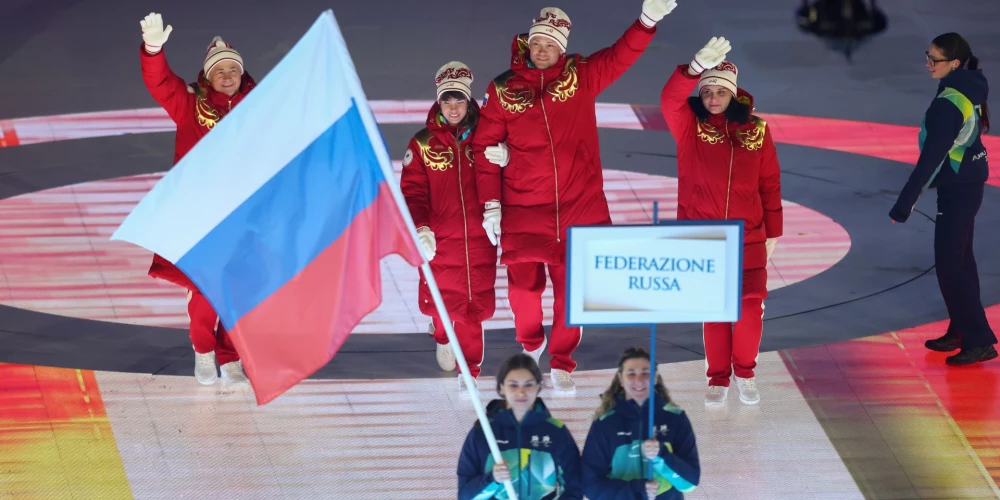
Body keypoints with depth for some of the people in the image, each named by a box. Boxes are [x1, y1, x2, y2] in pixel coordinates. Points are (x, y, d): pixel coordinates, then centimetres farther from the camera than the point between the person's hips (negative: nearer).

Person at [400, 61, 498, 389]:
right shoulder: (423, 144, -2)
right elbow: (412, 191, -6)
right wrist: (420, 229, -20)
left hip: (478, 239, 0)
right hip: (439, 240, 0)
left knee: (475, 305, -1)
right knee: (441, 300, 9)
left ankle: (470, 370, 12)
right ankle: (442, 337, 44)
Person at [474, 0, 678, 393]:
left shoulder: (581, 77, 2)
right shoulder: (504, 90, -1)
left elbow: (621, 55, -9)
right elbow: (485, 149, 1)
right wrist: (490, 204, -4)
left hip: (578, 207, 1)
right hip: (523, 211, -1)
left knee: (571, 289, 4)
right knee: (524, 286, 4)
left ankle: (561, 363, 21)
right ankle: (530, 344, 34)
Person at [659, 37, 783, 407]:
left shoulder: (756, 130, 1)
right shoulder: (689, 126, -3)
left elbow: (770, 184, 6)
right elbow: (669, 99, -25)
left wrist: (773, 233, 7)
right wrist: (698, 66, -41)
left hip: (748, 237, 1)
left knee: (750, 306, -1)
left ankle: (745, 373, 21)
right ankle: (718, 379, 18)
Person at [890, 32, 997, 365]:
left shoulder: (947, 104, -24)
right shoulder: (969, 91, 5)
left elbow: (930, 159, -25)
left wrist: (904, 203, -22)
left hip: (957, 190, -10)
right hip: (968, 184, 10)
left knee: (949, 265, -5)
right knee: (960, 259, 18)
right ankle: (962, 331, 27)